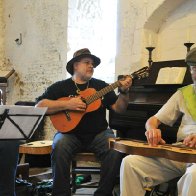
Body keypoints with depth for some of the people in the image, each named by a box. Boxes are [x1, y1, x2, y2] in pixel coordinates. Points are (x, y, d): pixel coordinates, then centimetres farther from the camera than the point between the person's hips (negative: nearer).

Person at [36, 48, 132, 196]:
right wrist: (67, 104, -17)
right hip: (70, 133, -2)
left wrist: (124, 92, -9)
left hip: (98, 134, 2)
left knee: (115, 148, -27)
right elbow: (39, 106, -6)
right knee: (59, 146, -33)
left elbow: (119, 109, 10)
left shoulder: (101, 86, 15)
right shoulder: (61, 87, 7)